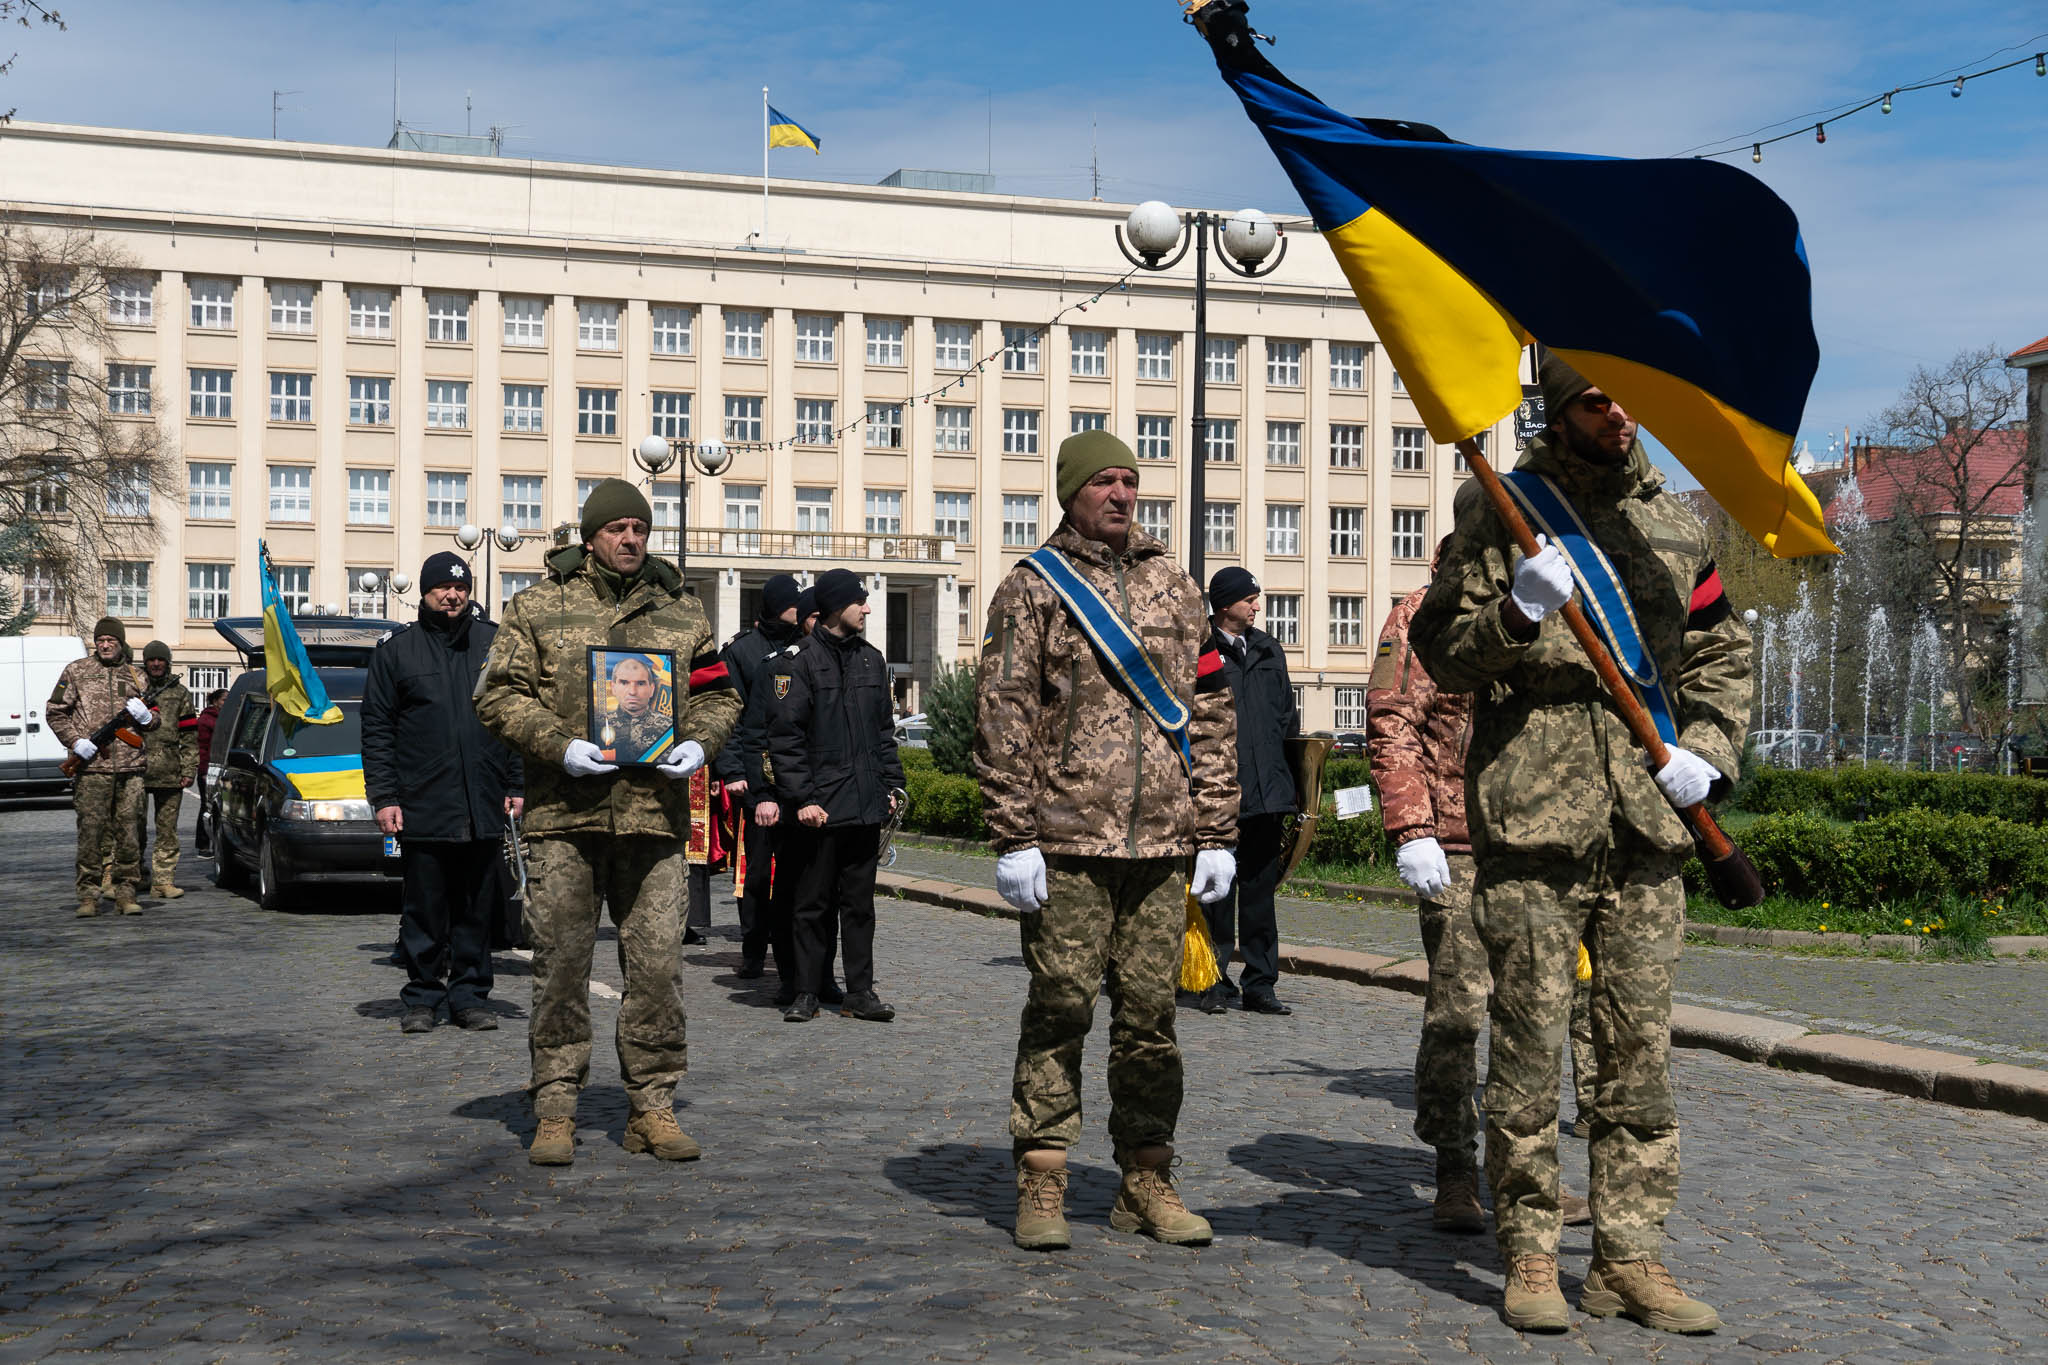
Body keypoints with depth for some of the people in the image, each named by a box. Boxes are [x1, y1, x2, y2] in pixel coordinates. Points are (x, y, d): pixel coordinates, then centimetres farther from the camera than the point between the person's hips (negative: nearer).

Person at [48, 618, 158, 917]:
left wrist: (146, 716, -2)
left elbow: (155, 721, 22)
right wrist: (75, 741, -7)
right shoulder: (76, 671, 8)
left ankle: (125, 892, 10)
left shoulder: (136, 676, 15)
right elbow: (55, 712, 7)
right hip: (92, 767, -2)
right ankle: (88, 896, 1)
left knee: (128, 831, 3)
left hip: (130, 768, 3)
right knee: (90, 832, -4)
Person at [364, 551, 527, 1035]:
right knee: (425, 910, 3)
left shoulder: (495, 644, 10)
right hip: (423, 808, -1)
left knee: (478, 909, 6)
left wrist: (516, 786, 6)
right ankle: (422, 997, 12)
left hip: (484, 810, 2)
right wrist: (383, 796, -4)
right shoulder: (397, 650, 6)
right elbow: (377, 730, 4)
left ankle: (470, 995, 15)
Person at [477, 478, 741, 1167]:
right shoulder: (538, 607, 5)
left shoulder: (681, 612, 14)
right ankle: (554, 1111, 11)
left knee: (657, 961, 1)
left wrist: (699, 742, -2)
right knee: (561, 962, 2)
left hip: (654, 815, 2)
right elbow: (500, 694, 1)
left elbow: (715, 691, 18)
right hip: (564, 814, -2)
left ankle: (652, 1108, 11)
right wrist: (561, 746, -13)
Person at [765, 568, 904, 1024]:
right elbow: (785, 737, -9)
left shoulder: (872, 660, 14)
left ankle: (860, 992, 13)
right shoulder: (799, 662, -6)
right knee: (813, 904, 2)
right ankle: (807, 993, 9)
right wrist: (802, 798, -15)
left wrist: (890, 785, 13)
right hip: (820, 807, -5)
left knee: (860, 903, 8)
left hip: (866, 806, 5)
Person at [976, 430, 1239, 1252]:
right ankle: (1041, 1185, 7)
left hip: (1162, 843, 3)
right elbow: (1003, 719, -2)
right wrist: (1014, 838, -9)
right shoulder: (1032, 588, 3)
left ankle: (1146, 1183, 16)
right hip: (1066, 841, -3)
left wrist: (1216, 834, 8)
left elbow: (1211, 714, 14)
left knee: (1151, 1013, 6)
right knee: (1060, 1009, -1)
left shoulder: (1174, 588, 15)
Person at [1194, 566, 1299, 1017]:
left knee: (1260, 890, 7)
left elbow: (1289, 717, 22)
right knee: (1217, 891, 0)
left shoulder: (1269, 651, 16)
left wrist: (1290, 785, 17)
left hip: (1267, 793, 5)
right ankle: (1213, 984, 9)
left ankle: (1260, 985, 12)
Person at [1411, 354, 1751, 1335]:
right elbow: (1443, 656, 0)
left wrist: (1708, 751, 4)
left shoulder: (1671, 522, 14)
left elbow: (1721, 654, 21)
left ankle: (1629, 1257, 13)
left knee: (1641, 1048, 6)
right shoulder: (1501, 510, 2)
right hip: (1531, 815, -4)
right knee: (1529, 1043, -1)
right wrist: (1515, 611, -19)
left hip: (1647, 818, 4)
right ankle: (1529, 1256, 9)